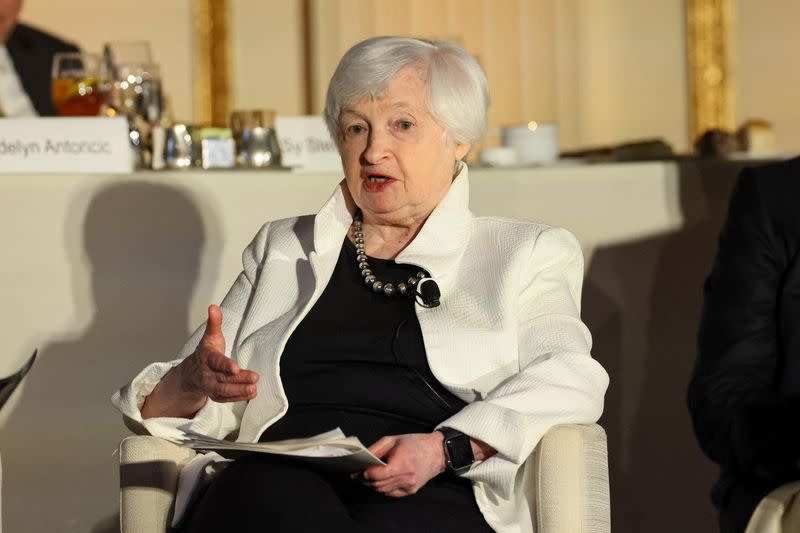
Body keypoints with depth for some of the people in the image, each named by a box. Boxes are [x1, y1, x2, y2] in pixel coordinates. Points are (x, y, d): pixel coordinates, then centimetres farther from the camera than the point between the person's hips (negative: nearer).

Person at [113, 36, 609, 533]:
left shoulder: (530, 254, 20)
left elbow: (566, 379, 1)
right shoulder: (282, 249, 29)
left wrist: (446, 449, -18)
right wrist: (192, 384, -3)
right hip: (285, 482, 2)